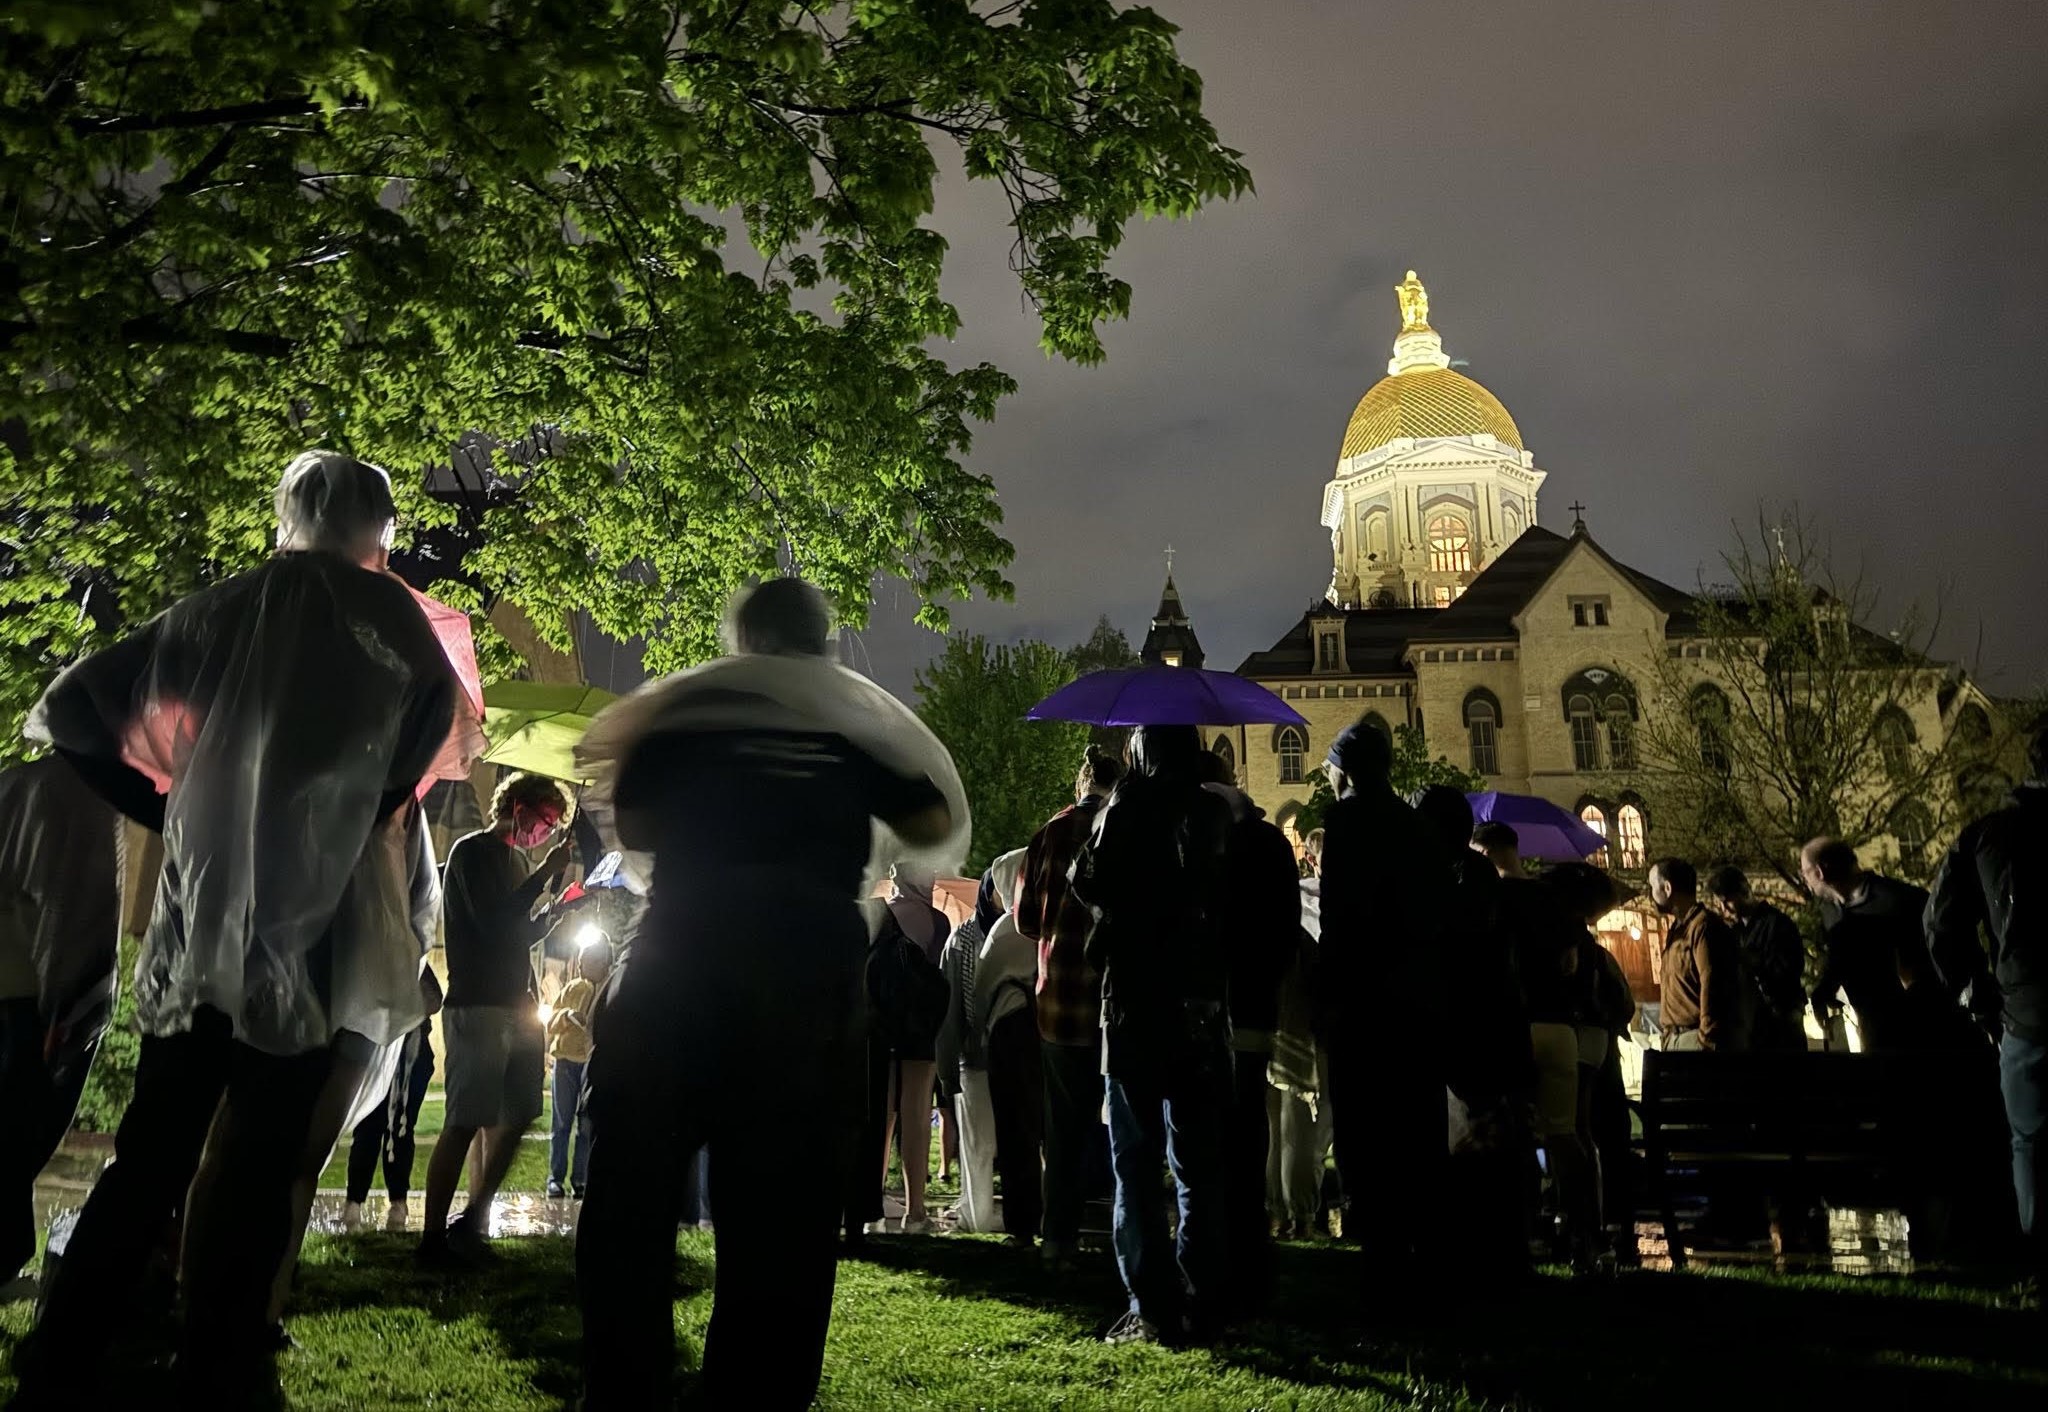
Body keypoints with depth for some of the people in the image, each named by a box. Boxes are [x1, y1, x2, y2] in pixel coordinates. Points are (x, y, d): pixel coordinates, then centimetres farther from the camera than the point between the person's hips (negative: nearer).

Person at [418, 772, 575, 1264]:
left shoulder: (514, 861, 20)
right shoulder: (472, 851, -5)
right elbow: (493, 923, -18)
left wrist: (556, 892, 11)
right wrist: (544, 873, -15)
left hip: (518, 1008, 9)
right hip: (477, 1006, -9)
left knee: (515, 1118, 9)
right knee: (464, 1123, -8)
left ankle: (471, 1224, 19)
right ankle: (433, 1238, -1)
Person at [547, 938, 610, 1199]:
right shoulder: (572, 989, 6)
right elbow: (550, 1023, 8)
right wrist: (566, 1016, -12)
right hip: (566, 1060, 2)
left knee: (588, 1125, 2)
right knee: (562, 1122, 5)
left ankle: (580, 1179, 10)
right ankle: (556, 1177, 12)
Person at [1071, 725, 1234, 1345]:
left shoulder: (1126, 807, -6)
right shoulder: (1218, 815, 4)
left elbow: (1088, 884, -7)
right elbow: (1231, 905, 8)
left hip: (1134, 1002, -3)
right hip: (1202, 1008, 3)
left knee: (1136, 1161, 4)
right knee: (1199, 1162, 11)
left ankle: (1153, 1308, 3)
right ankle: (1201, 1305, 13)